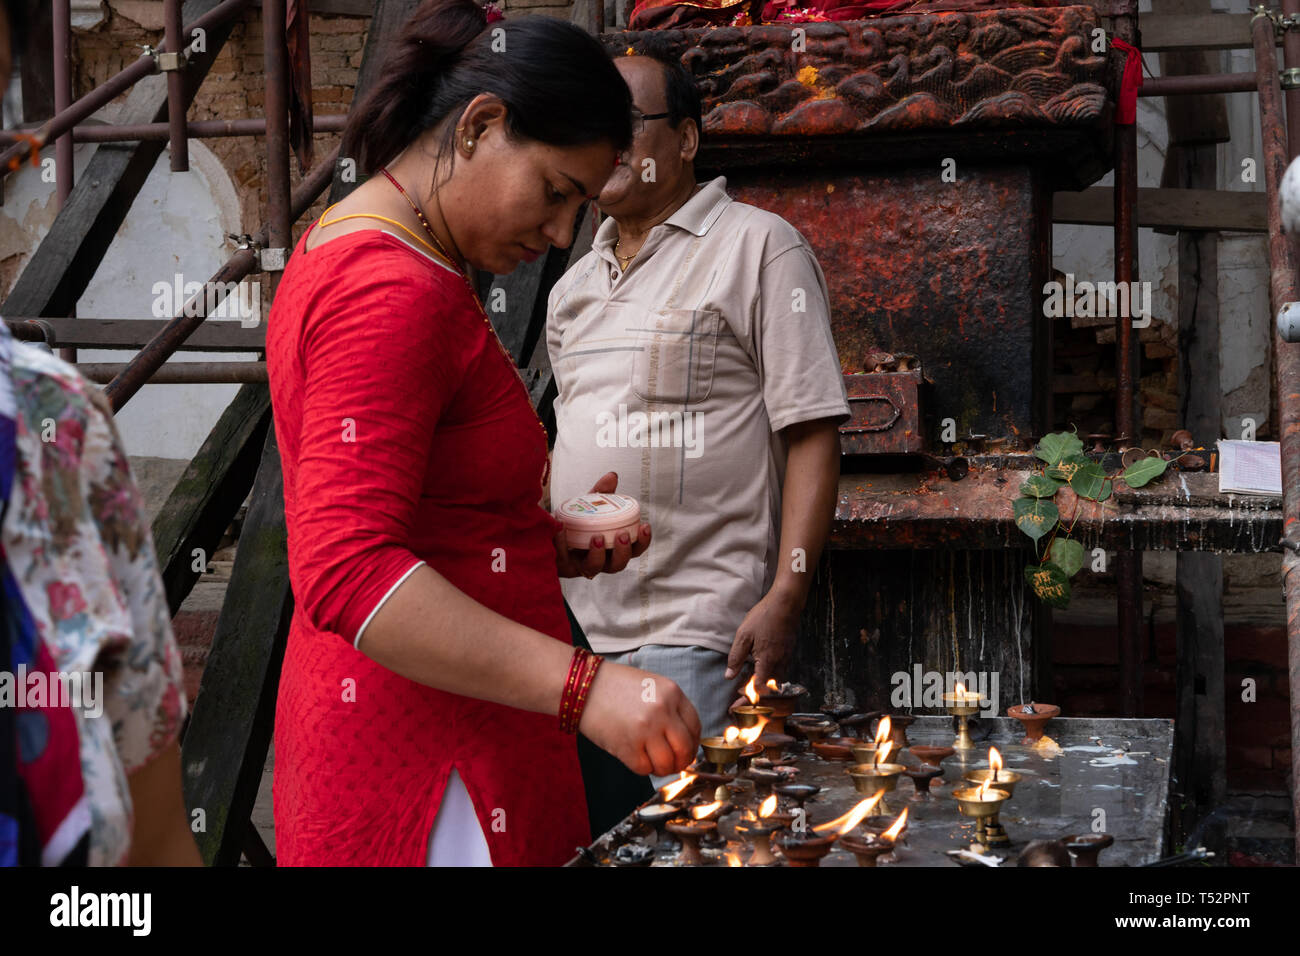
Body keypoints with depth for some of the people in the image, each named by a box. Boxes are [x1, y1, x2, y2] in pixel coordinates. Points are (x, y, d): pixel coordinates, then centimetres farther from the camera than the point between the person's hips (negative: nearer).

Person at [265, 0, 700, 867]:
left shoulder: (348, 255, 16)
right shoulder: (392, 292, -18)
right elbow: (347, 573, -28)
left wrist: (555, 542, 10)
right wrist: (583, 687, -32)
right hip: (427, 762, -11)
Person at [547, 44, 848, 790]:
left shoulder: (757, 247, -2)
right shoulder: (576, 286, 19)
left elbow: (813, 436, -9)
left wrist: (785, 598, -18)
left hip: (692, 633, -7)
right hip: (573, 625, 7)